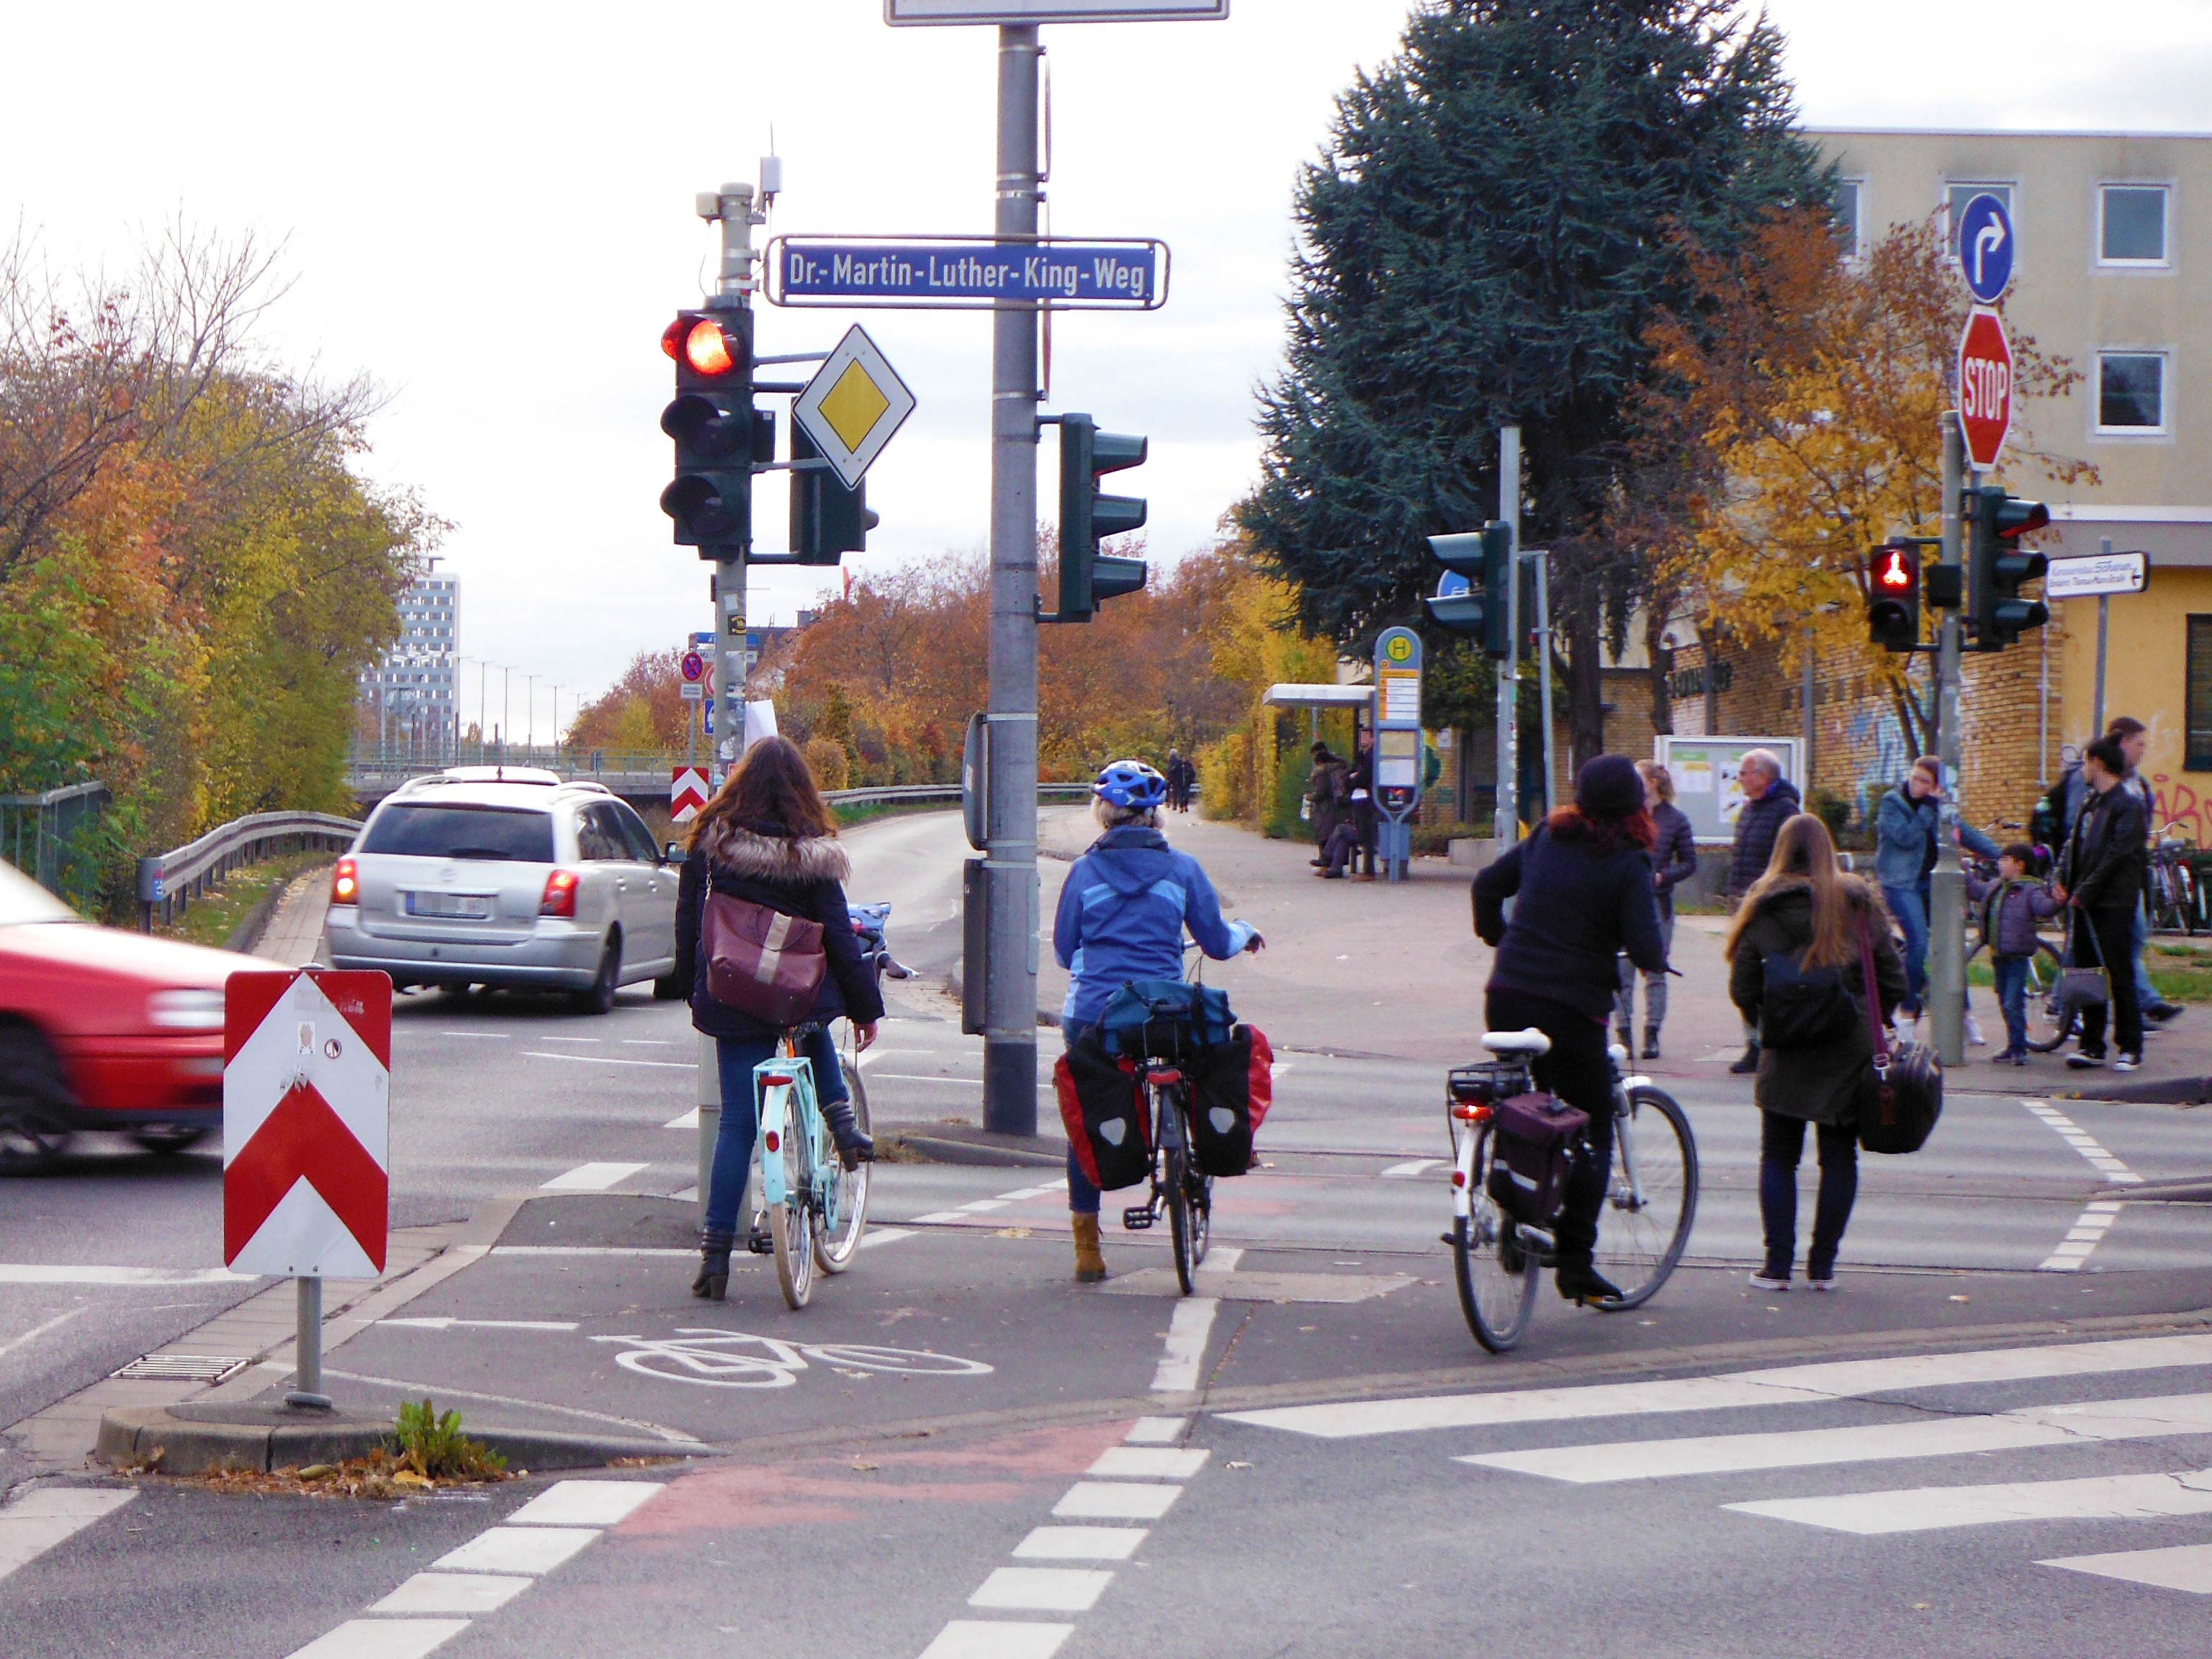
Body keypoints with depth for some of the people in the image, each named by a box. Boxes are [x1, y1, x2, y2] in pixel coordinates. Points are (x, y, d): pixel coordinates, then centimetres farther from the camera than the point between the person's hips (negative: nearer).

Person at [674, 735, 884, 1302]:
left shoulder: (711, 842, -3)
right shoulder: (811, 855, -8)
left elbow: (688, 925, 4)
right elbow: (839, 937, -4)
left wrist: (694, 990, 16)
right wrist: (865, 1006, 6)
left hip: (730, 1002, 1)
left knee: (737, 1122, 4)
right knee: (813, 1031, 37)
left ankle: (715, 1250, -1)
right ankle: (841, 1122, 19)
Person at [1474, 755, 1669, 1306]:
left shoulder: (1548, 836, 7)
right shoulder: (1628, 864, -9)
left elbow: (1488, 884, 17)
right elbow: (1645, 949, -16)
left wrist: (1496, 936, 33)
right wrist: (1656, 958, 7)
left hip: (1507, 997, 5)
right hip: (1573, 1008, -5)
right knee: (1592, 1134, 6)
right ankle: (1575, 1261, 2)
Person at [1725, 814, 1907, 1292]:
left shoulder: (1762, 909, -4)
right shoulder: (1860, 904, 0)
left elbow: (1743, 989, -4)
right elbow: (1893, 981, 2)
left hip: (1787, 1055, -1)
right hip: (1850, 1053, 1)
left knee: (1778, 1157, 9)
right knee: (1839, 1157, 9)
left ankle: (1777, 1265, 3)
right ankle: (1823, 1266, 8)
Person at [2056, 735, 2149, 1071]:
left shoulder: (2127, 803, -9)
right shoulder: (2091, 802, 16)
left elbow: (2117, 854, -15)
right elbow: (2074, 844, 17)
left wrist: (2084, 891, -16)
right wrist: (2062, 880, 1)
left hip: (2114, 902, -8)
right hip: (2085, 901, 8)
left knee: (2118, 974, -4)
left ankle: (2130, 1047, 2)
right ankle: (2092, 1046, 11)